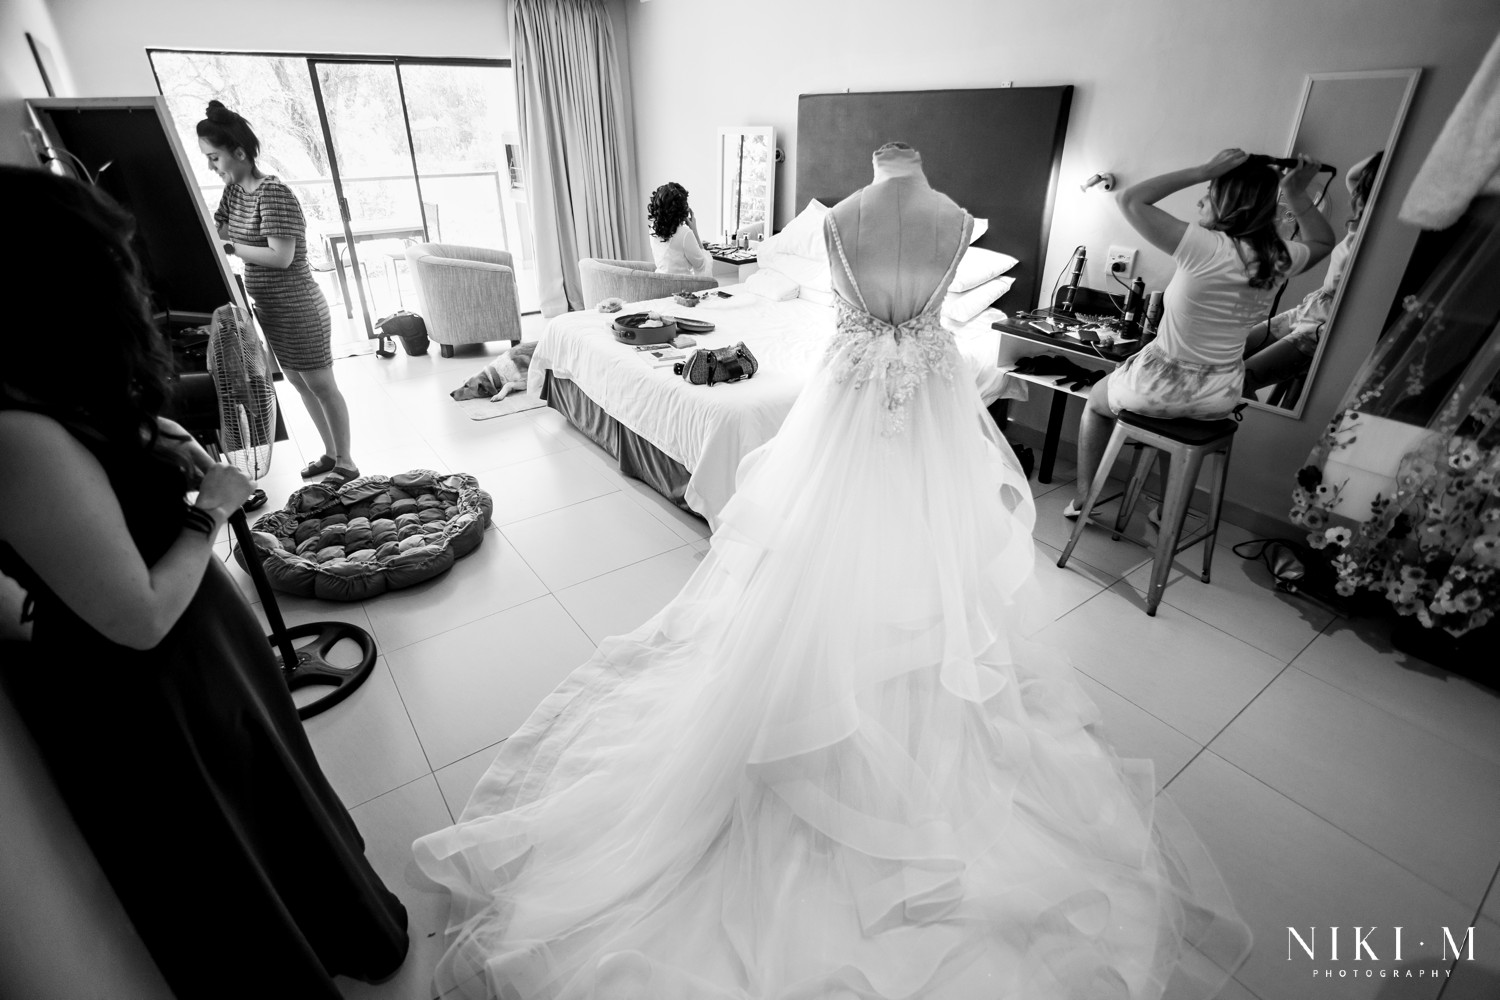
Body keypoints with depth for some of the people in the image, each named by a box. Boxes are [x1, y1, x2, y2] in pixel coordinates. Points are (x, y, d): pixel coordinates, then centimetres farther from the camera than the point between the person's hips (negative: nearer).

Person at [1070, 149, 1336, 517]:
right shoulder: (1280, 259, -6)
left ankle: (1083, 499, 30)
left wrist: (1204, 171, -13)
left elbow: (1130, 199, -18)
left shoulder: (1204, 247, -24)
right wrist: (1296, 194, 10)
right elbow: (1323, 241, 20)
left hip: (1160, 389, -5)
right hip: (1219, 400, 6)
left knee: (1096, 398, 25)